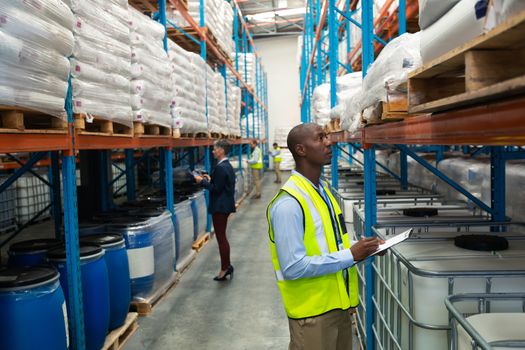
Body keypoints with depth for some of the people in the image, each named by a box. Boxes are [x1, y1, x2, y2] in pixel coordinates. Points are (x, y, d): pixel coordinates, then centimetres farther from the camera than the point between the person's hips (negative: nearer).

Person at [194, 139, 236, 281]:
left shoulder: (221, 167, -19)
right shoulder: (227, 165, 11)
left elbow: (216, 189, -20)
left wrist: (202, 181, -11)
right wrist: (210, 180, 13)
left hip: (220, 207, -10)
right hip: (225, 205, 10)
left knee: (221, 238, 0)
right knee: (222, 237, 16)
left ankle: (225, 268, 8)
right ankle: (226, 266, 23)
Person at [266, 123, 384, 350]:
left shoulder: (324, 190, 6)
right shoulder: (288, 204, -23)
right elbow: (293, 267, -25)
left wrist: (360, 249, -1)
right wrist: (350, 255, -22)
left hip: (338, 303, 8)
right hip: (312, 311, -8)